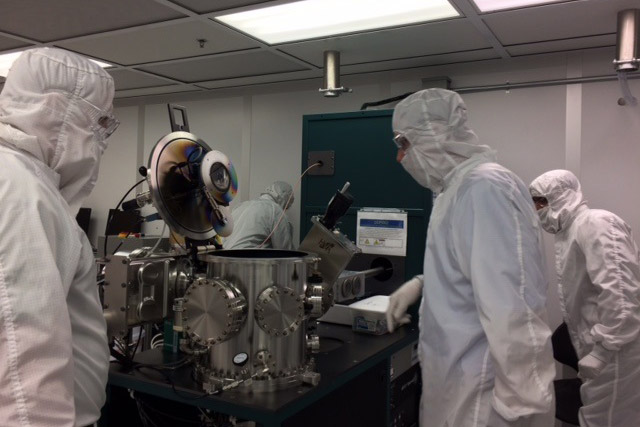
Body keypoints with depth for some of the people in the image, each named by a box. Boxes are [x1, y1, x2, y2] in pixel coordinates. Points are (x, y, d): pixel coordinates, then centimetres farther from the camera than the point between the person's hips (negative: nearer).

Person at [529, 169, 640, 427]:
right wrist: (592, 348, 16)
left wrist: (602, 349, -23)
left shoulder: (594, 224, -15)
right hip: (604, 347, 9)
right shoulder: (572, 230, 16)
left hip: (616, 351, -9)